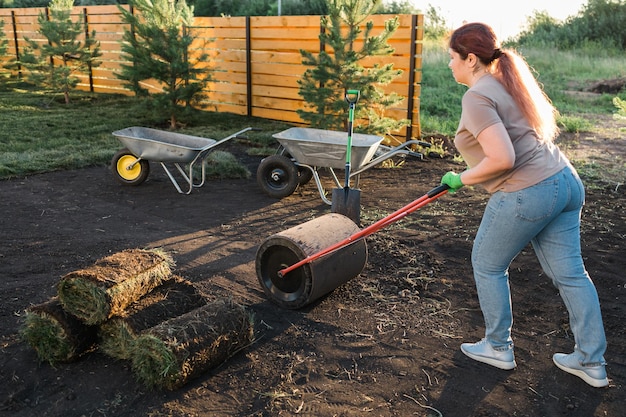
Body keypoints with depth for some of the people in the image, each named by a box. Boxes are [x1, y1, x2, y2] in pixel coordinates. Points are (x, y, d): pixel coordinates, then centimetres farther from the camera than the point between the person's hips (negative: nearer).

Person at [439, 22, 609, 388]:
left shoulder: (477, 96, -14)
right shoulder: (506, 82, 15)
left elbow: (502, 159, -24)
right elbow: (545, 125, 22)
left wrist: (462, 179, -9)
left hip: (526, 194, -9)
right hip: (564, 181, 9)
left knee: (488, 265, 12)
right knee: (570, 273, 14)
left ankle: (498, 348, 27)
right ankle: (592, 363, 24)